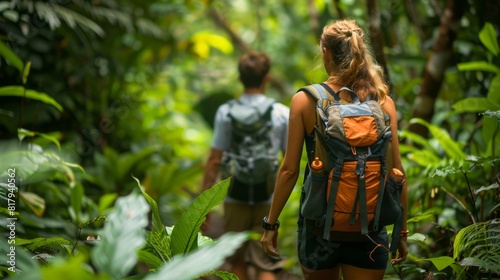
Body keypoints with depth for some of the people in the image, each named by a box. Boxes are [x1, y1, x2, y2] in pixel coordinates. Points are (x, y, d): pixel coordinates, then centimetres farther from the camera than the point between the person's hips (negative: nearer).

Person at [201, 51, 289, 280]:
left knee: (237, 261, 18)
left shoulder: (226, 112, -5)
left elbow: (214, 161, -6)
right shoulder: (282, 113, -3)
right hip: (268, 200, 0)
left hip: (236, 198, 0)